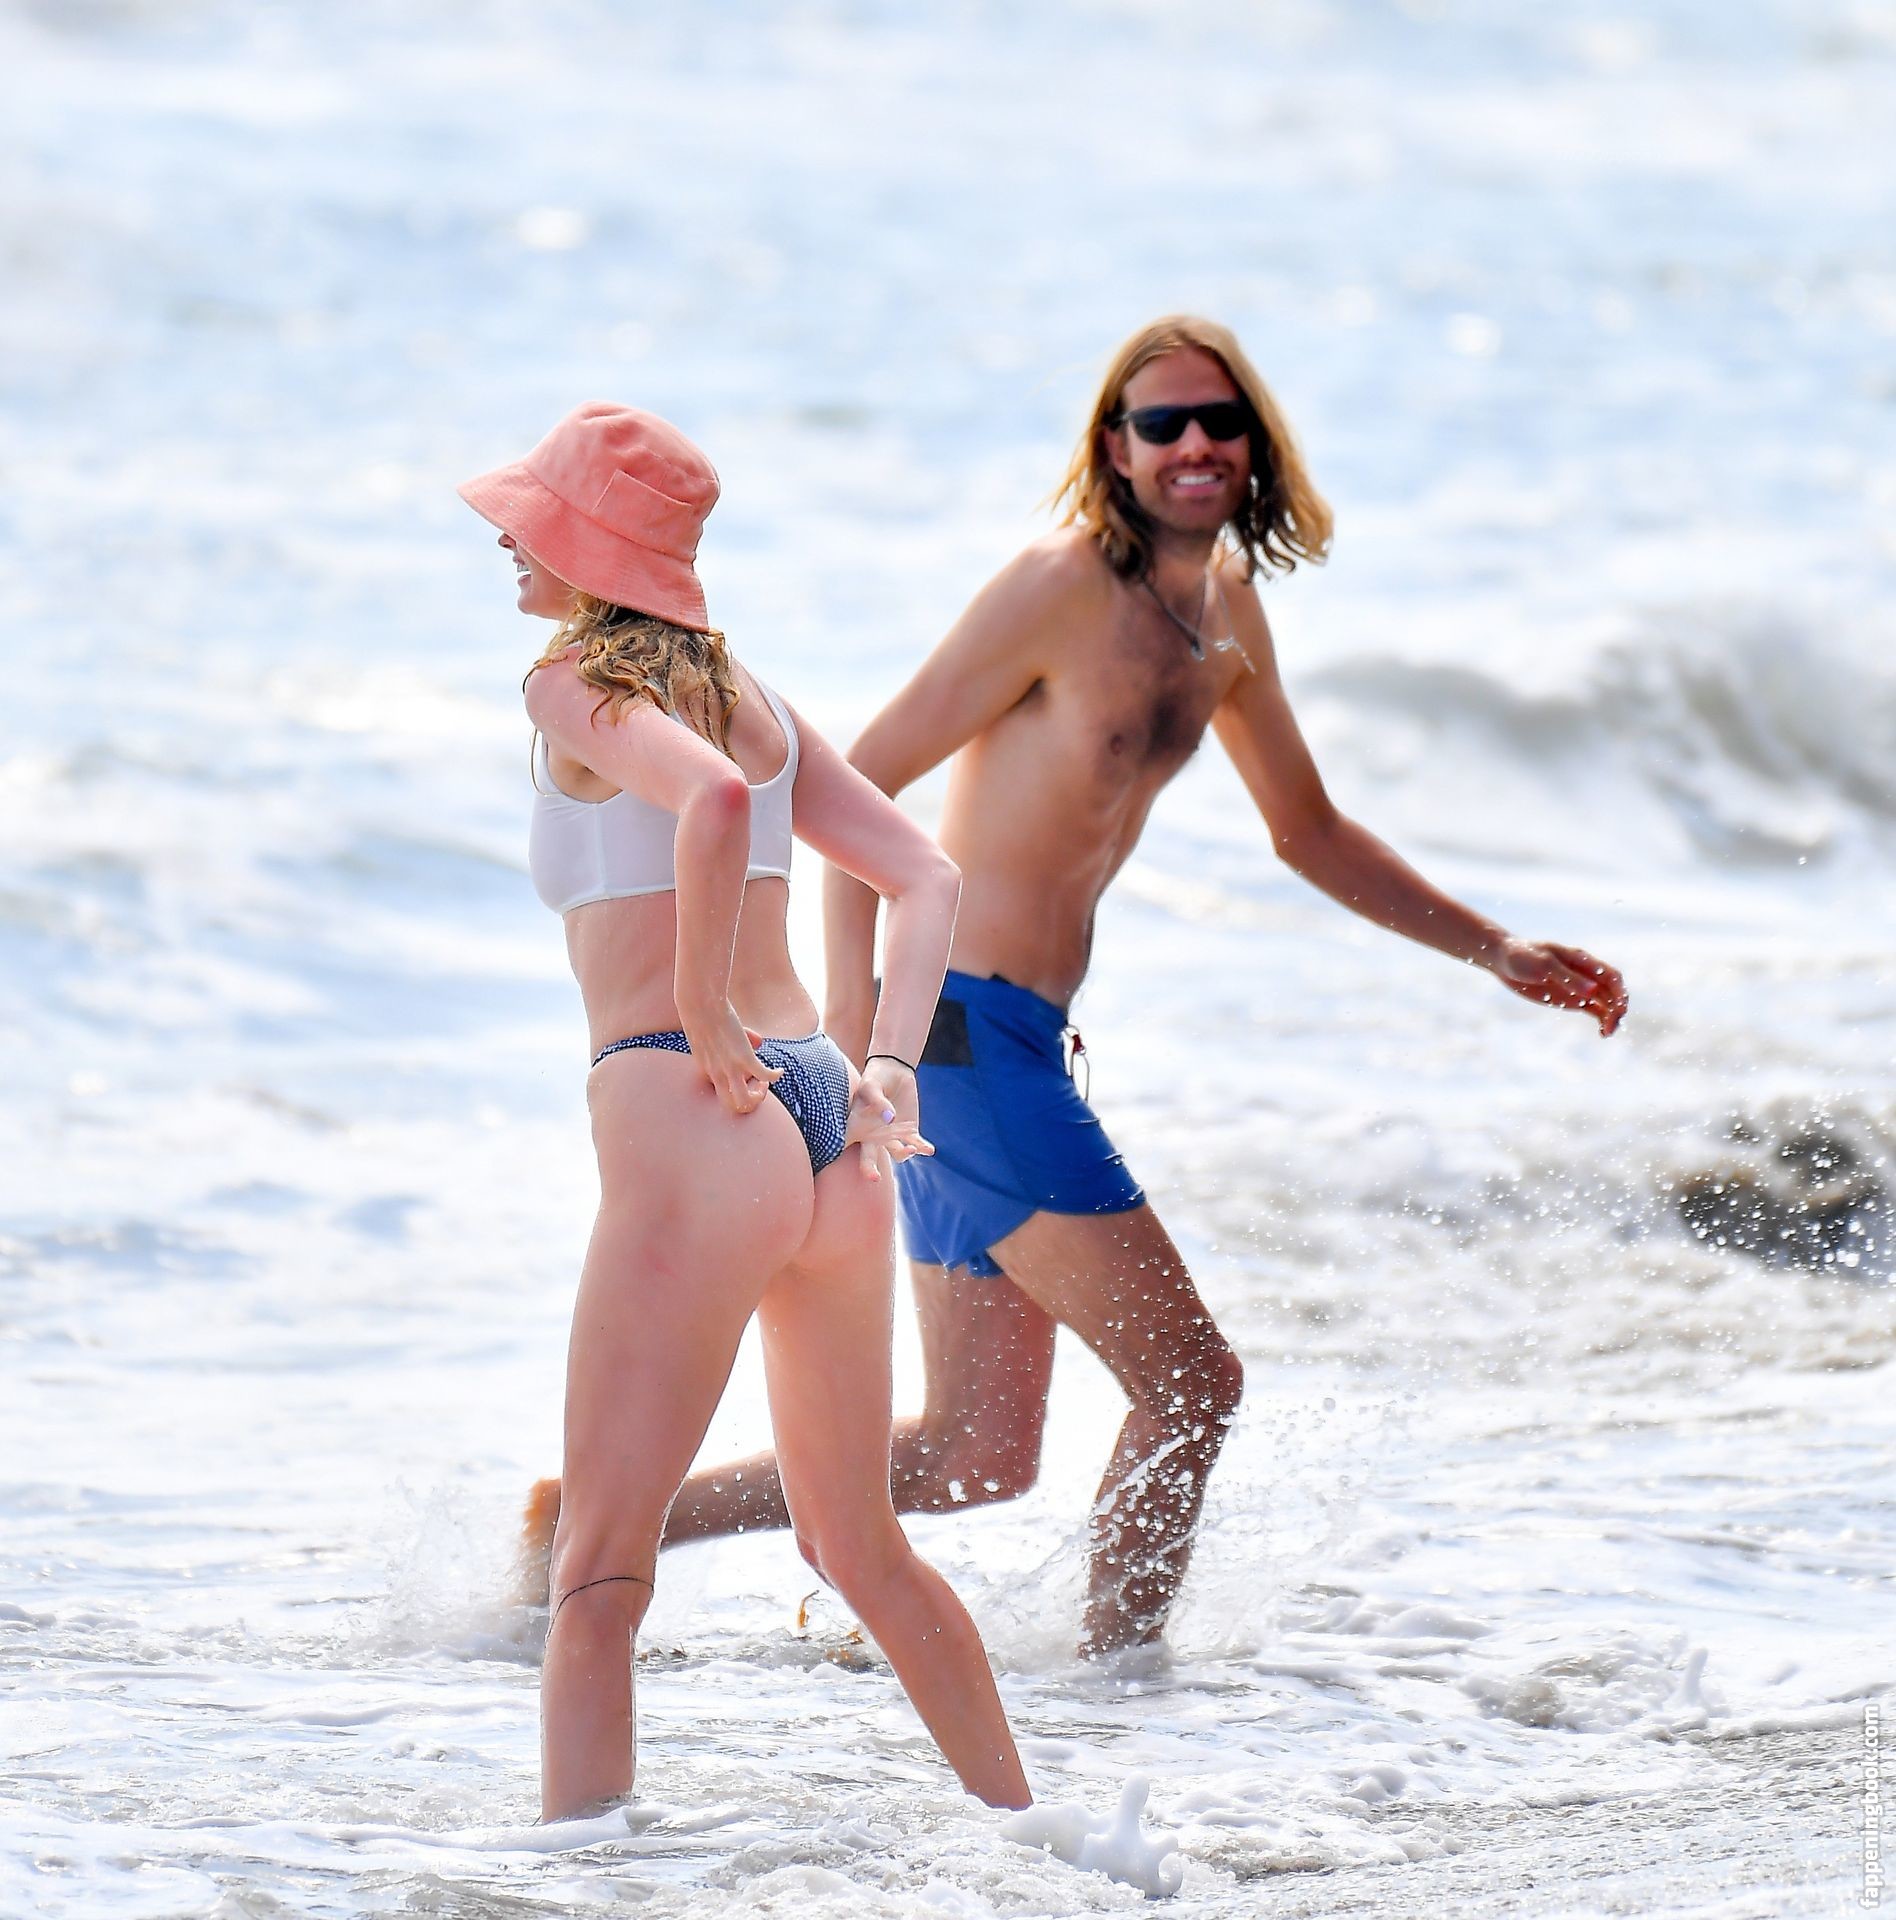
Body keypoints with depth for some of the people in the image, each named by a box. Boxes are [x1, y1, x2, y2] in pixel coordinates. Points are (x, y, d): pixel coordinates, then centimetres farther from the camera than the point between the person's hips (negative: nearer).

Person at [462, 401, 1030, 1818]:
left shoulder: (575, 689, -3)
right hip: (831, 1136, 8)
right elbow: (927, 877, 15)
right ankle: (1026, 1830, 31)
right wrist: (888, 1070, 6)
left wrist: (703, 1018, -16)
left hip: (693, 1117, -8)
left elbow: (711, 798, -24)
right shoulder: (754, 698, 19)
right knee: (864, 1550, 23)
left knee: (600, 1571, -8)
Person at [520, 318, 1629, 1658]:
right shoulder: (1063, 589, -14)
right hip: (966, 1032, -9)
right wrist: (853, 1011, -24)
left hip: (1015, 1043, 9)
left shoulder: (1226, 601, 13)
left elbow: (1309, 831, 26)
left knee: (975, 1457, 12)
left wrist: (1496, 954, 23)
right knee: (1193, 1383, -5)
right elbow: (857, 784, -14)